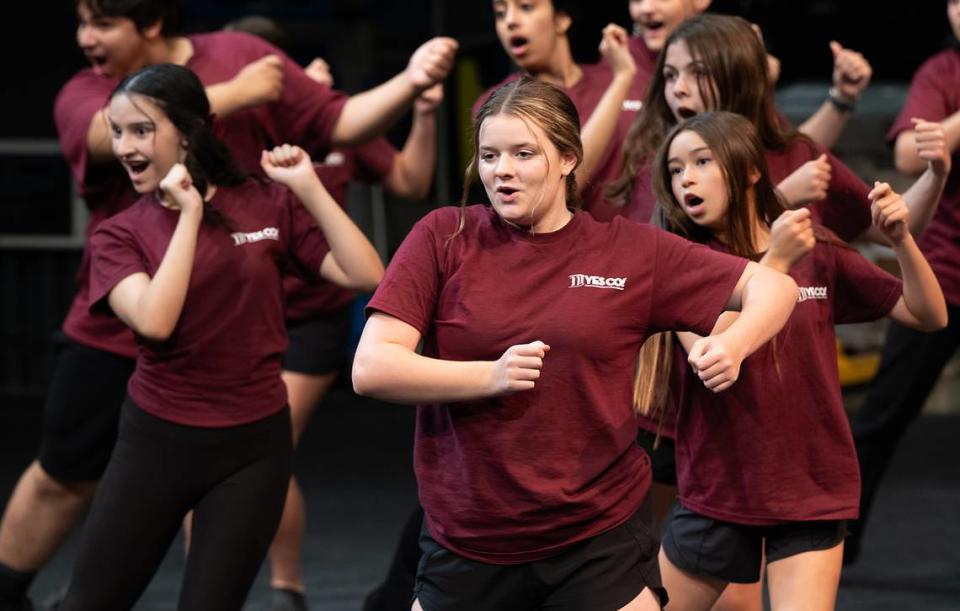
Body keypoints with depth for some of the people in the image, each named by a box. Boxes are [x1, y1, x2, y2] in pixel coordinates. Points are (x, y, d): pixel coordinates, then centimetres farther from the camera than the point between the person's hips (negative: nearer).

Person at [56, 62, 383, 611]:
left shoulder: (269, 207, -1)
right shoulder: (119, 235, -3)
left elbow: (366, 276, -9)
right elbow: (154, 321, -21)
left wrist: (309, 188, -14)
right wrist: (189, 215, -17)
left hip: (253, 447, 0)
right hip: (157, 441, 1)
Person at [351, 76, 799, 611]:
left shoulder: (630, 251, 1)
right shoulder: (445, 238, -1)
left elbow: (773, 286, 3)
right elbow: (370, 368, -9)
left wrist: (732, 347, -18)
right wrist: (489, 376, -22)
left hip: (600, 541, 0)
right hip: (466, 542, 0)